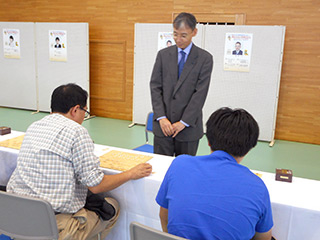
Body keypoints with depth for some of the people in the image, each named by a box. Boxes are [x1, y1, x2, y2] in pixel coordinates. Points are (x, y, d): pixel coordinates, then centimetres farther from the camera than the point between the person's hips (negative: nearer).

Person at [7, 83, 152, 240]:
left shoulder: (33, 127, 7)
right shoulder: (76, 131, -15)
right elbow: (95, 185, -14)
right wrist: (131, 174, 0)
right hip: (55, 227, -7)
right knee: (112, 206, 14)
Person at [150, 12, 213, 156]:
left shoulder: (205, 58, -2)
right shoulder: (163, 55, 7)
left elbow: (200, 93, -8)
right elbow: (155, 87, 2)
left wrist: (184, 122, -12)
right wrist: (161, 117, -8)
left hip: (189, 126, -2)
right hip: (163, 125, 2)